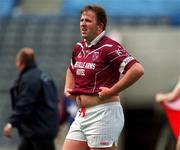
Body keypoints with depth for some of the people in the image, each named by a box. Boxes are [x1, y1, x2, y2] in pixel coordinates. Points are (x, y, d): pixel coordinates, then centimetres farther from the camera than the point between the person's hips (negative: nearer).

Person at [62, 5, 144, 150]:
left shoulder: (109, 47, -13)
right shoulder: (79, 47, 13)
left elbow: (137, 70, -25)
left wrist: (112, 92, -21)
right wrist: (68, 88, 16)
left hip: (103, 114, -8)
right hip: (82, 115, 9)